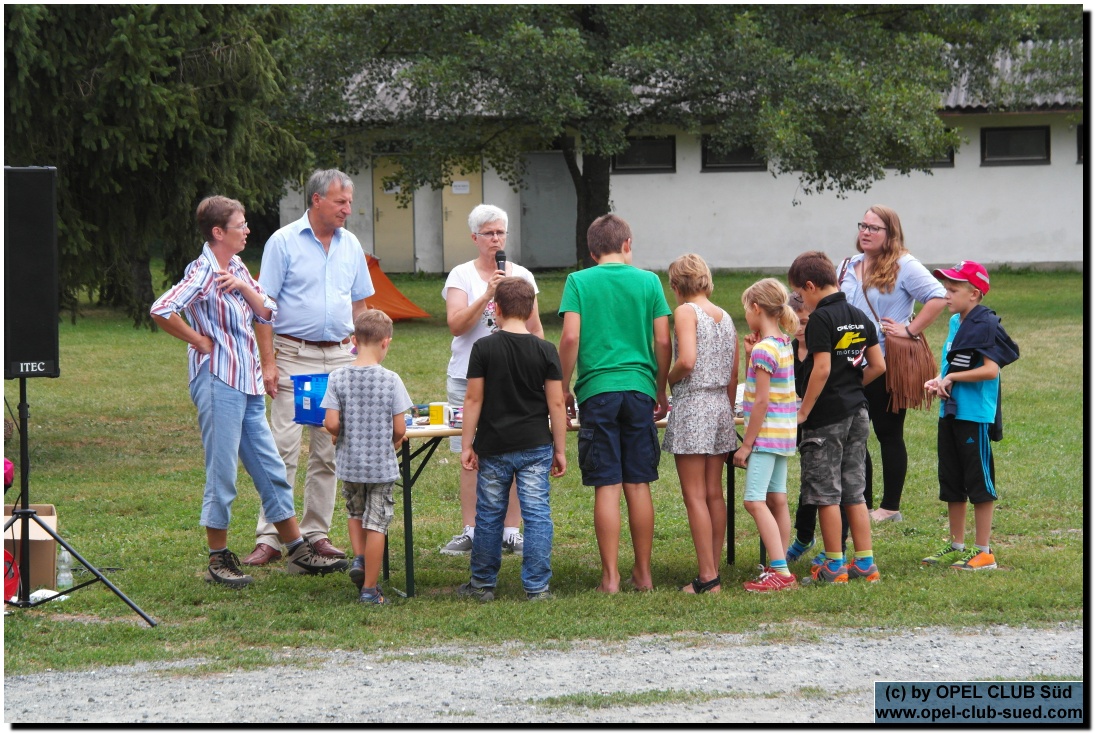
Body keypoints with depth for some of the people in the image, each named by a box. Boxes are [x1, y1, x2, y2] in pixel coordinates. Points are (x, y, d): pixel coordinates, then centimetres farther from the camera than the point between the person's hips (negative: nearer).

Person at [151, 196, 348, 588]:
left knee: (270, 470, 12)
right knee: (222, 474, -2)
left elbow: (268, 313, 12)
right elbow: (161, 311, -24)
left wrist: (245, 287, -5)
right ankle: (219, 559, 7)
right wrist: (200, 340, -14)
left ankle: (298, 551, 17)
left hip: (248, 383, 8)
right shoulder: (203, 273, -13)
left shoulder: (237, 269, 13)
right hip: (218, 381, -8)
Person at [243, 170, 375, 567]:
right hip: (295, 356, -5)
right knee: (283, 448, -8)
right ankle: (269, 538, -8)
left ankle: (316, 533, 13)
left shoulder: (350, 245, 11)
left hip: (339, 357, 5)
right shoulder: (284, 242, -4)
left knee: (329, 451, 6)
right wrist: (268, 362, -13)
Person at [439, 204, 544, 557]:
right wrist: (486, 296, -20)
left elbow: (535, 330, 16)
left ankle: (511, 531, 4)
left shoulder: (522, 276, 10)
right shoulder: (461, 276, 2)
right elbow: (456, 325, -10)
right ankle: (470, 531, 5)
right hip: (469, 378, -2)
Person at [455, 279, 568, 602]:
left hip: (493, 447, 0)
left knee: (489, 515, 11)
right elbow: (556, 403, -2)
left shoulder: (484, 348, -5)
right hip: (536, 447, 0)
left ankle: (483, 584, 20)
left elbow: (473, 399, -5)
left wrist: (466, 445, 1)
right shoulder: (545, 351, -3)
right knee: (537, 515, 2)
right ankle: (537, 587, 0)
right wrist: (559, 449, 5)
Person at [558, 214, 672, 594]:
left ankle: (610, 577, -1)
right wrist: (661, 392, 15)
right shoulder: (648, 281, 5)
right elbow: (663, 341, 3)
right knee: (638, 485, 8)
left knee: (607, 487, -1)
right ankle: (643, 573, 12)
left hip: (597, 391, -2)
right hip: (639, 388, 2)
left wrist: (563, 390, 3)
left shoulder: (579, 282, 1)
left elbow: (570, 338, -7)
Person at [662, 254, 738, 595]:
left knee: (695, 496, -5)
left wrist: (669, 379, -2)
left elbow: (687, 361, -21)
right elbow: (733, 376, 14)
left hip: (692, 404, -7)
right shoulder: (725, 317, 11)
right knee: (714, 493, 11)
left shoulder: (686, 312, -9)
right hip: (721, 405, 7)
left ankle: (707, 577, -9)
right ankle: (715, 570, 14)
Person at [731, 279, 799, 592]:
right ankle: (779, 569, 14)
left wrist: (746, 445, -15)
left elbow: (761, 401, -19)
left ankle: (781, 571, -17)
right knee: (777, 500, 12)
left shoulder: (764, 349, -17)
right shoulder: (784, 344, 11)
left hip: (766, 433, -10)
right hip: (784, 434, 10)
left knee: (755, 501, -11)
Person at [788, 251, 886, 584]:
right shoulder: (860, 317, 9)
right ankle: (865, 562, 12)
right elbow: (878, 366, 11)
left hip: (827, 415, -8)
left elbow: (822, 368, -20)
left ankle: (834, 565, 4)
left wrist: (803, 411, -15)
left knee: (826, 493, 1)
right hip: (856, 412, 8)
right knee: (854, 491, 12)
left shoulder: (821, 318, -14)